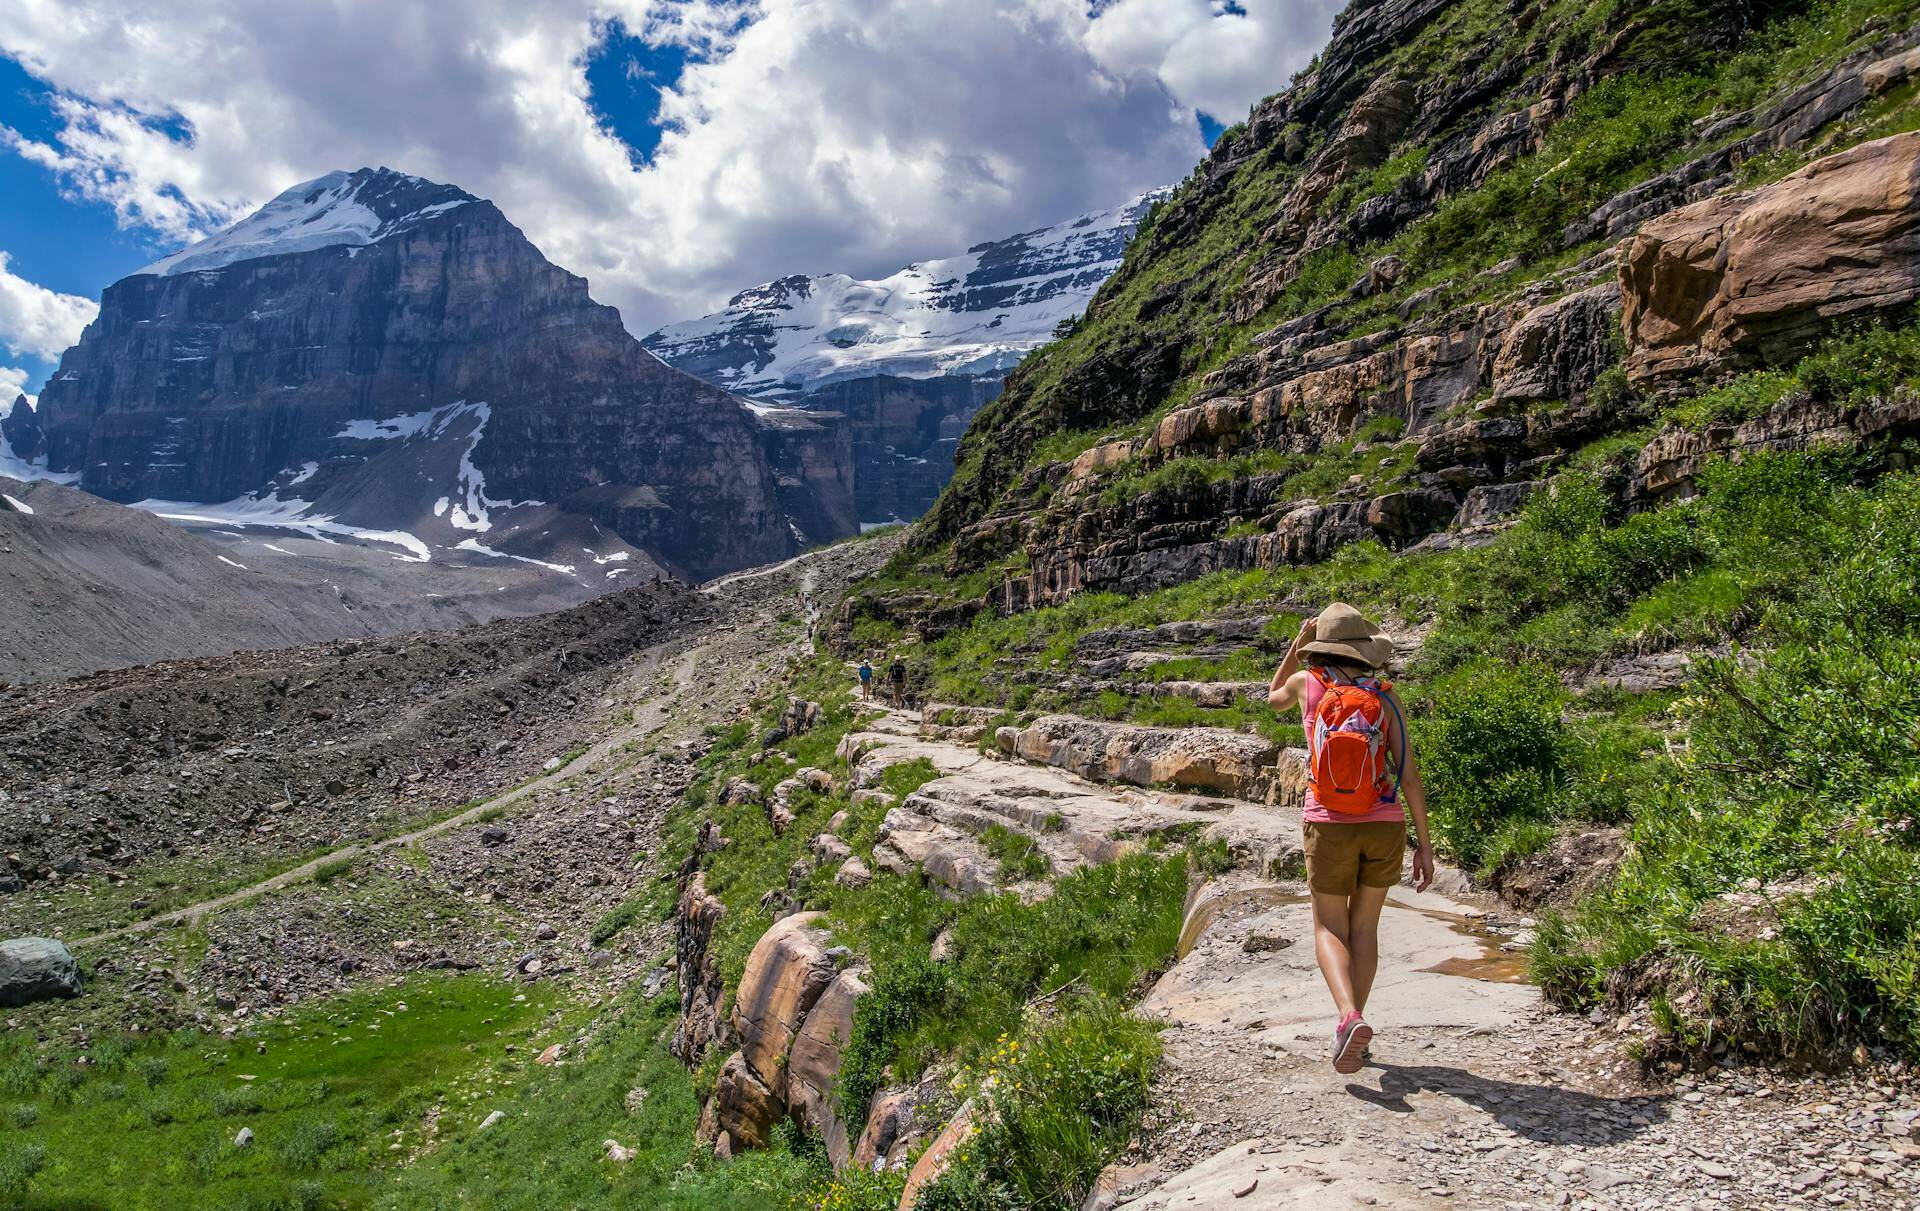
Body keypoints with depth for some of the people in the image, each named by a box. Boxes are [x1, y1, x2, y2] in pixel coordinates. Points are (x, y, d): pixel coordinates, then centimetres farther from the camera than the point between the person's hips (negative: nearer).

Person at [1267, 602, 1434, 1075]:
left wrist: (1298, 642, 22)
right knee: (1364, 926, 17)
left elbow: (1274, 698, 24)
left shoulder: (1308, 682, -2)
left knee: (1330, 930, 9)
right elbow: (1409, 773, -5)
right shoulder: (1385, 696, -2)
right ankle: (1352, 1028, 19)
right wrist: (1424, 842, 1)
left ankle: (1350, 1017, -17)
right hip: (1384, 824, 1)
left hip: (1329, 826, -1)